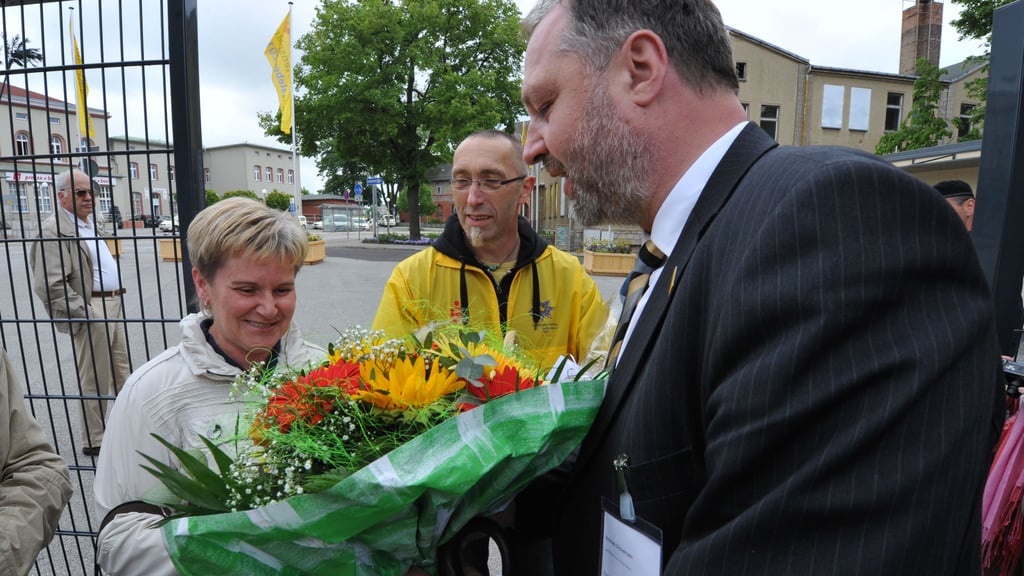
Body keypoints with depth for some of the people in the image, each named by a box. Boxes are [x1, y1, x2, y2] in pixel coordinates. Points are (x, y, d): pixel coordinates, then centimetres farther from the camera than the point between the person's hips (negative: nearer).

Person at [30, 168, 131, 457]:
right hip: (91, 312, -9)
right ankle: (94, 441, 15)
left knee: (122, 373, 18)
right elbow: (50, 285, -20)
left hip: (112, 306, 9)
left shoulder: (89, 224, 15)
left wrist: (115, 297, 17)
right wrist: (85, 313, -19)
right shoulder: (54, 229, -14)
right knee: (96, 381, 1)